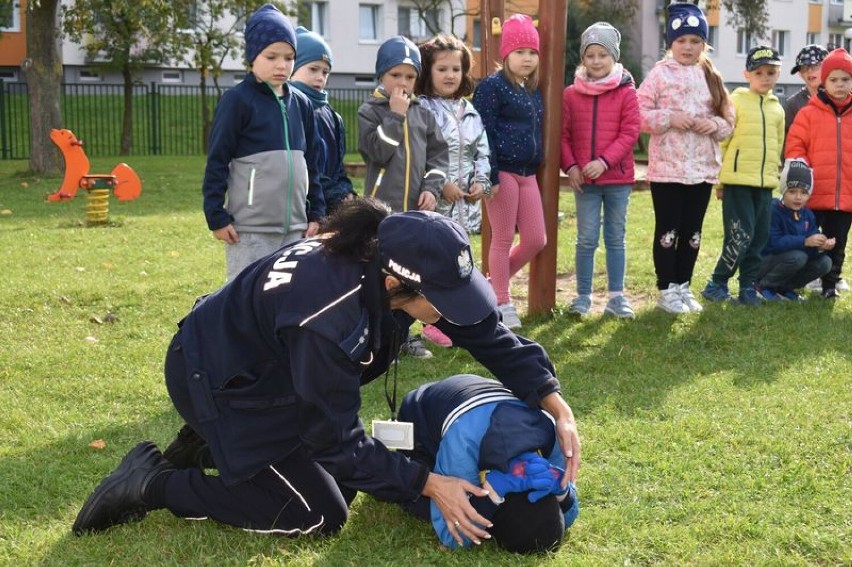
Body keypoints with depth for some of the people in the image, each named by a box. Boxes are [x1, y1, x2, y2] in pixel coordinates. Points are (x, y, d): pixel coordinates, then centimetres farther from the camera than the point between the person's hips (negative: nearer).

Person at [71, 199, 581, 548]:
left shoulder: (393, 255, -18)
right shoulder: (328, 318, -40)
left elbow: (487, 331, -8)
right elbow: (337, 437, -27)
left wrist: (554, 402, -17)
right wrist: (428, 484, -25)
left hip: (268, 367, 8)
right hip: (218, 377, -8)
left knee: (344, 483, 12)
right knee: (319, 516, -5)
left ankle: (213, 445, 22)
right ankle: (153, 483, 0)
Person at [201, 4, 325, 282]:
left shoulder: (301, 104, 10)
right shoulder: (238, 100, -7)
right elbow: (217, 160, -7)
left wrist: (316, 212, 14)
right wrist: (216, 216, -10)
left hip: (294, 227, 6)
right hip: (251, 229, -6)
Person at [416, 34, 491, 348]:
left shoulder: (470, 111, 14)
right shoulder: (422, 108, -8)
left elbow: (482, 151, 16)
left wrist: (481, 181, 0)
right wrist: (440, 184, -18)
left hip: (466, 202, 6)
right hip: (434, 201, -6)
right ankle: (434, 322, 5)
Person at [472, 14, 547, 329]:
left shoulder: (533, 90, 15)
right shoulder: (492, 86, -8)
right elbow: (484, 134, -13)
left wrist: (536, 166, 17)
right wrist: (490, 176, -18)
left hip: (527, 173, 8)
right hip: (503, 172, -8)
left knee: (537, 240, 8)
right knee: (503, 240, 1)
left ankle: (495, 284, 26)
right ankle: (502, 305, 12)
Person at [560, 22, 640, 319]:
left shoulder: (626, 93, -2)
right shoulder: (571, 94, 3)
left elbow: (630, 133, -8)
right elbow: (563, 134, 4)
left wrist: (604, 161, -19)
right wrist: (570, 166, -10)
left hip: (618, 177, 0)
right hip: (584, 179, 1)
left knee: (616, 238, 8)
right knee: (587, 240, 3)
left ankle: (616, 296, 15)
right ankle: (583, 295, 12)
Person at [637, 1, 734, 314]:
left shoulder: (711, 77, 10)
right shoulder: (659, 74, -3)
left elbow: (728, 120, 12)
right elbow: (640, 113, -8)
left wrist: (715, 125, -9)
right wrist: (669, 118, -19)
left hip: (703, 168, 4)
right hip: (667, 168, -4)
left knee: (692, 232, 11)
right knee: (668, 230, 2)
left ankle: (683, 286, 22)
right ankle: (666, 290, 10)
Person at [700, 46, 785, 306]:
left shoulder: (777, 109, 13)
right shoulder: (736, 101, -3)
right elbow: (720, 141, -4)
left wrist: (774, 176, 14)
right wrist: (718, 179, -5)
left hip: (765, 183, 6)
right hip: (738, 180, -6)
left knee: (760, 236, 5)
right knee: (741, 236, -10)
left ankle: (748, 286, 16)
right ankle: (716, 284, 3)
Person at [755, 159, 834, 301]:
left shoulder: (807, 214, 3)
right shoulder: (773, 210, -20)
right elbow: (774, 243, -31)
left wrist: (820, 246, -29)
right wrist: (805, 241, -36)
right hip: (763, 263, -7)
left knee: (824, 262, -6)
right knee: (797, 256, -31)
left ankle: (783, 288, 7)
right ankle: (763, 287, -10)